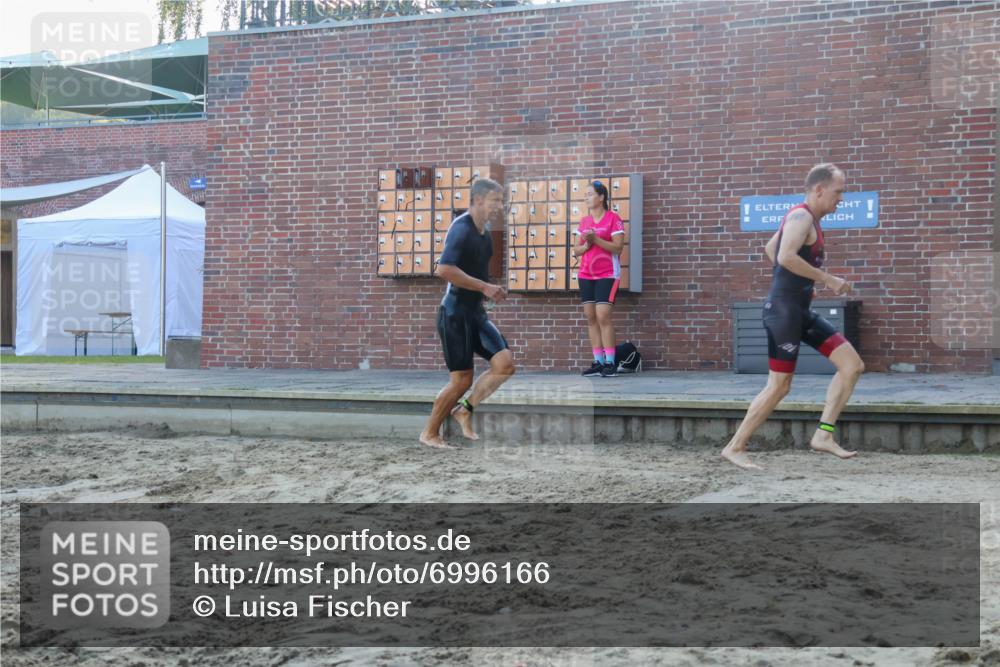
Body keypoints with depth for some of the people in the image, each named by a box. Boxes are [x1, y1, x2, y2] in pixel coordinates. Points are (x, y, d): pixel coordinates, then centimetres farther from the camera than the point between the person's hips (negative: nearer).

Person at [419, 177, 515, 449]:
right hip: (455, 314, -8)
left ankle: (465, 409, 11)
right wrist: (484, 287, -24)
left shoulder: (484, 232, 12)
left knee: (505, 363, -5)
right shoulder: (461, 229, -16)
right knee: (461, 380, -4)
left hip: (476, 312, 8)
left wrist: (491, 291, 12)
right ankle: (430, 434, 13)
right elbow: (444, 269, -29)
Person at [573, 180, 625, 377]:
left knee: (603, 316, -13)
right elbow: (576, 250, 13)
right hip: (586, 275, 7)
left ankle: (610, 363, -9)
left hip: (607, 274, -7)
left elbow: (618, 247, -14)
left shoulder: (613, 218, -6)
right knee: (591, 317, 3)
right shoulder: (584, 221, 13)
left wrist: (596, 239, -21)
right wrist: (586, 245, -8)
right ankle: (598, 362, 5)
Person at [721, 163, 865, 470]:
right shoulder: (801, 216, -13)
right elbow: (785, 257, -29)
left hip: (801, 311, 10)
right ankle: (735, 447, 6)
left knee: (853, 365, 4)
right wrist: (827, 279, -22)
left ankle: (823, 435, 4)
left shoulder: (808, 220, 17)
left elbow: (769, 248, 28)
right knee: (779, 386, -5)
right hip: (783, 310, -10)